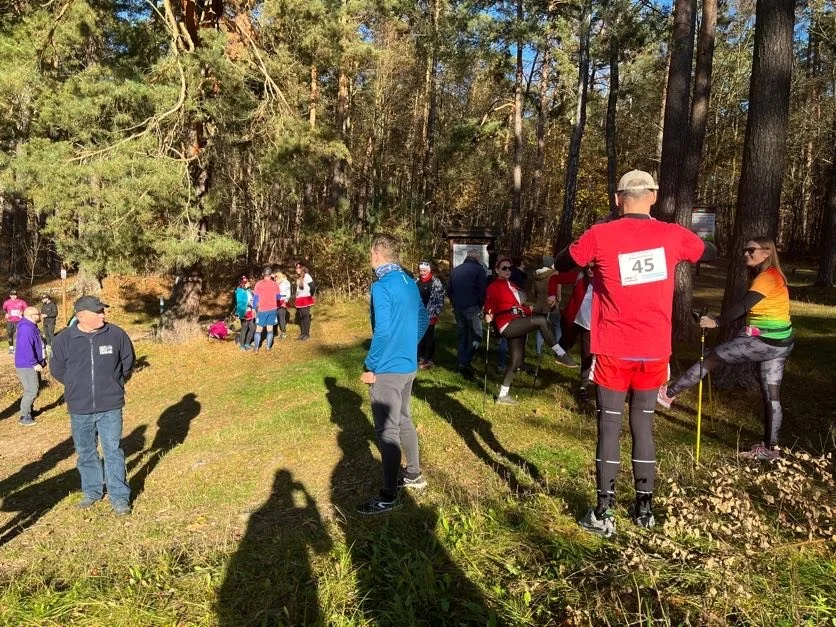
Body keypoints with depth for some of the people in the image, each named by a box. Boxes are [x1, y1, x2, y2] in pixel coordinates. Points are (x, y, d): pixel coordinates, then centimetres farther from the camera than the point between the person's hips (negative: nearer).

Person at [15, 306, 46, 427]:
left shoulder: (32, 326, 11)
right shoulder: (26, 329, -23)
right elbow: (26, 349, -28)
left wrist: (41, 360, 22)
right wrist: (34, 364, -24)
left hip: (32, 365, 11)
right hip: (26, 366, -11)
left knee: (35, 388, 19)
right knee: (31, 391, -9)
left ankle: (28, 410, 32)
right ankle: (24, 417, -1)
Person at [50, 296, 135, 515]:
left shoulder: (116, 334, -7)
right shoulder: (64, 339, -6)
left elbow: (128, 362, 7)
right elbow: (57, 368, 7)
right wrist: (76, 386, 8)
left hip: (110, 407, -2)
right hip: (79, 409, 2)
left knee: (113, 451, 2)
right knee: (85, 453, 15)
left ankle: (119, 497, 11)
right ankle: (92, 491, 33)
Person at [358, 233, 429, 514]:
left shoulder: (381, 286, -18)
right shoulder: (409, 282, 9)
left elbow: (383, 331, -24)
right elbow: (424, 319, 16)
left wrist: (370, 366, -16)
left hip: (387, 369, -9)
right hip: (408, 365, 9)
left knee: (387, 431, -1)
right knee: (404, 421, 22)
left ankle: (388, 496, 8)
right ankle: (414, 475, 35)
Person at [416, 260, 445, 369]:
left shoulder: (436, 282, -5)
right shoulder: (416, 282, 9)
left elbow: (440, 299, -7)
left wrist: (436, 313, -13)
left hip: (430, 315, -5)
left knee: (429, 337, 2)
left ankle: (429, 360, 11)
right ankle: (421, 358, 22)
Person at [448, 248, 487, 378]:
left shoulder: (455, 270, 12)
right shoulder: (478, 269, -6)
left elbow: (449, 290, 14)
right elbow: (482, 290, -11)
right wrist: (480, 305, 1)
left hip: (457, 308, 6)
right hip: (472, 308, -6)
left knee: (461, 335, 15)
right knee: (476, 335, 1)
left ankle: (462, 364, 17)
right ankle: (466, 362, -14)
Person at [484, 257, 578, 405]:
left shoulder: (512, 285, 23)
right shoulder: (493, 287, -1)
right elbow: (490, 305, -10)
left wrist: (528, 310, 10)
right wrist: (489, 315, -27)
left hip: (517, 326, 8)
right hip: (507, 325, -8)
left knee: (516, 361, 7)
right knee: (541, 320, -25)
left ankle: (502, 395, 16)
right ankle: (560, 354, -20)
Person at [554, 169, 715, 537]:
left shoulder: (600, 236, -9)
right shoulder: (673, 235, -1)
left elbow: (560, 265, 6)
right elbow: (711, 254, 20)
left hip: (613, 352, -2)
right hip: (654, 352, 3)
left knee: (609, 428, 5)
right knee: (643, 427, 14)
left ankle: (604, 513, 9)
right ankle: (644, 507, 24)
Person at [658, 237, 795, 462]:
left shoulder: (766, 277, -15)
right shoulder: (771, 275, 16)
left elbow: (743, 305, -22)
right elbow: (748, 308, 16)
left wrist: (717, 322, -18)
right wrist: (722, 320, 8)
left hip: (764, 342, -10)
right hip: (778, 343, 10)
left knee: (713, 357, -4)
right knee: (771, 395, 12)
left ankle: (669, 393, 2)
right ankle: (770, 447, 18)